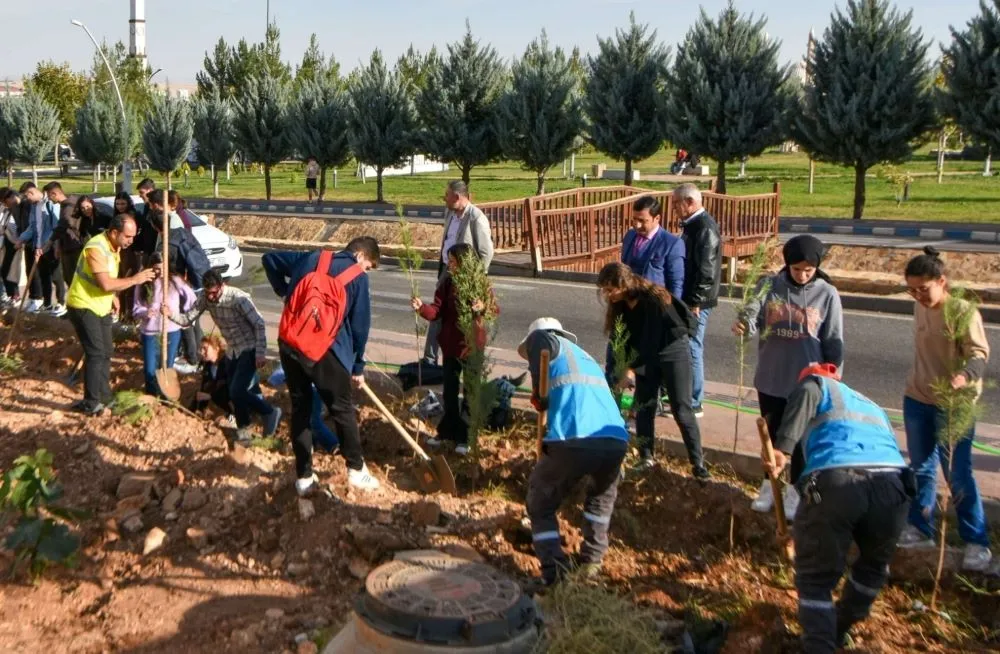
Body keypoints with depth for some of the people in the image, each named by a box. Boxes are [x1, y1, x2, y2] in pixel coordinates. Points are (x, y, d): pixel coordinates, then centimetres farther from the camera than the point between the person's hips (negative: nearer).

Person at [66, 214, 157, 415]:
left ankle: (104, 397, 25)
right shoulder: (96, 248, -26)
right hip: (83, 306, -9)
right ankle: (90, 403, -3)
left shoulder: (114, 246, 4)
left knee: (105, 352, 14)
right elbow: (106, 284, -32)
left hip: (101, 307, 9)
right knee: (95, 354, -11)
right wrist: (135, 280, -25)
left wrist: (112, 296, 3)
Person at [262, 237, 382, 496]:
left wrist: (283, 291, 28)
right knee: (342, 410, 10)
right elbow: (359, 325, 4)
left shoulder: (311, 258, 17)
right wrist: (358, 367, 13)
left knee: (300, 408, 14)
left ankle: (304, 477, 19)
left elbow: (269, 258, 24)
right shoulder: (358, 276, 3)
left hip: (288, 344, 5)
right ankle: (356, 470, 18)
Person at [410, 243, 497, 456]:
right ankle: (447, 432, 29)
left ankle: (464, 438, 17)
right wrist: (422, 308, -27)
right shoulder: (446, 284, -1)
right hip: (451, 344, 3)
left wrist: (484, 306, -34)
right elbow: (436, 311, -7)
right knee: (449, 391, 14)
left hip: (473, 345, -3)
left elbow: (495, 308, -13)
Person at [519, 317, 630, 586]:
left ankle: (554, 572, 6)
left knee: (540, 505, 16)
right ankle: (592, 562, 34)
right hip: (616, 440, 6)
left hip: (572, 440, -6)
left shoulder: (542, 339, 17)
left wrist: (539, 399, 4)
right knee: (602, 496, 35)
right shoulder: (586, 357, 35)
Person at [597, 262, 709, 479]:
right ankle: (646, 458, 14)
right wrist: (611, 374, -8)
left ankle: (698, 462, 3)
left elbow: (651, 340, -27)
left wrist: (633, 368, -25)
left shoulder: (654, 299, -29)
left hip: (673, 352, -6)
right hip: (647, 356, 6)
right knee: (643, 406, 4)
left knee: (681, 410, -5)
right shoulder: (620, 305, -7)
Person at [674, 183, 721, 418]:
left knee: (692, 349, -4)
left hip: (696, 302, -10)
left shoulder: (705, 229, -17)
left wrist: (694, 301, -21)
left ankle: (694, 404, 3)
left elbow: (706, 270, -22)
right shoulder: (692, 225, 14)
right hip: (689, 299, 10)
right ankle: (685, 396, 26)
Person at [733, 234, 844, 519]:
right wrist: (743, 323, -36)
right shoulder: (770, 285, -4)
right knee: (771, 434, 16)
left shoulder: (827, 294, -6)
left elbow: (833, 342, -2)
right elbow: (753, 314, -13)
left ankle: (795, 492, 26)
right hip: (770, 378, 2)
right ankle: (769, 485, 33)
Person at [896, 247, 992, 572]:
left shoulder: (964, 311, -16)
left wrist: (964, 376, -42)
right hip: (917, 399, 6)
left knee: (958, 474, -2)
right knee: (921, 468, 15)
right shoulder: (920, 307, 5)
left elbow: (979, 353, -22)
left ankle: (977, 542, 11)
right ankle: (920, 529, 28)